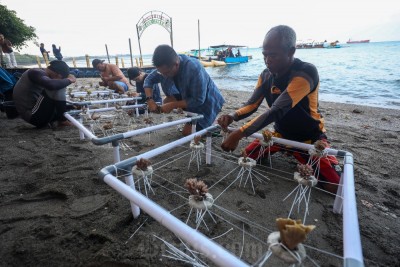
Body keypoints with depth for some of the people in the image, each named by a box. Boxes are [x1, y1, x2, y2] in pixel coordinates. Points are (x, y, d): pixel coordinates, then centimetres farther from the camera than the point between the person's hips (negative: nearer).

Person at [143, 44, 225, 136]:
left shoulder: (194, 69, -37)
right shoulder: (166, 66, -16)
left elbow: (198, 100, -32)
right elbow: (149, 79, -4)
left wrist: (172, 105, -31)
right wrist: (149, 100, -20)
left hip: (207, 101, -7)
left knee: (186, 132, -11)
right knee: (166, 102, -6)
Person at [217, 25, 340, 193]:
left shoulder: (306, 72, -29)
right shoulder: (266, 75, -7)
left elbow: (276, 111, -39)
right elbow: (252, 105, -7)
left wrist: (239, 133, -45)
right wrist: (232, 117, -29)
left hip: (309, 137, -5)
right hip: (281, 133, 5)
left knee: (333, 186, -16)